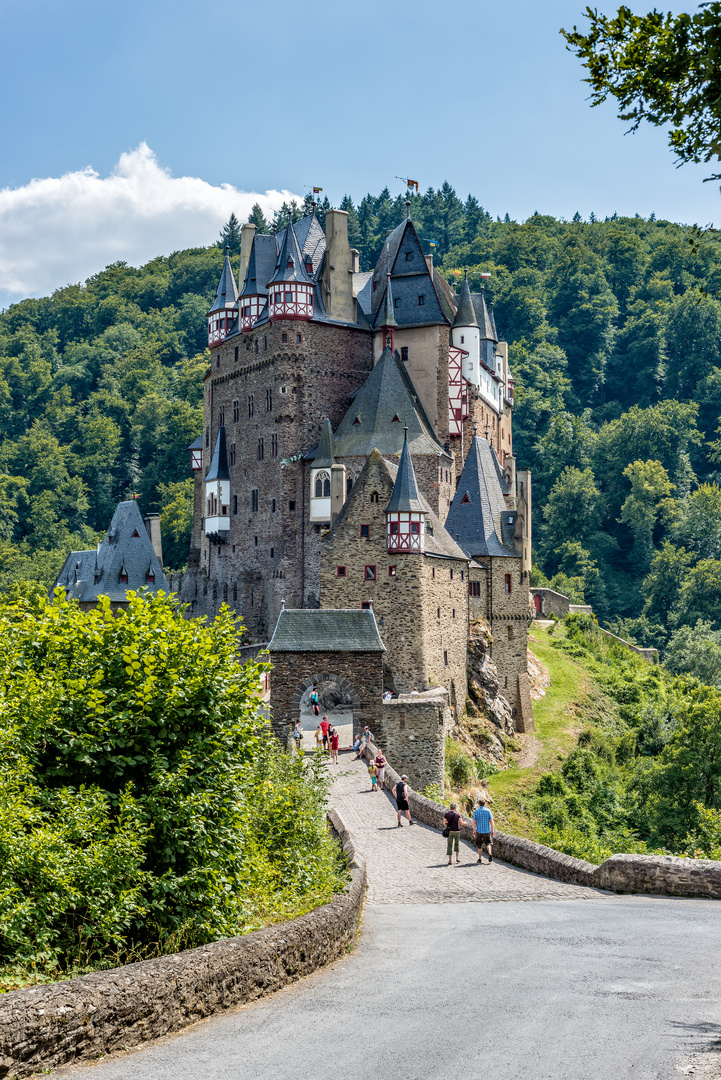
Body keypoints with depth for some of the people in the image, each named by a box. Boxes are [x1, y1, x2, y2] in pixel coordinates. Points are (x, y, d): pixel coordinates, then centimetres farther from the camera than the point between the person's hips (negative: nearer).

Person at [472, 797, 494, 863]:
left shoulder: (476, 811, -3)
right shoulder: (488, 811, -1)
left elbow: (474, 822, -3)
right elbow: (491, 821, -2)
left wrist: (474, 830, 4)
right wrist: (492, 830, 3)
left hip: (479, 830, -1)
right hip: (487, 830, 1)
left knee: (479, 844, 11)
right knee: (488, 843, 14)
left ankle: (480, 858, 12)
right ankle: (490, 853, -12)